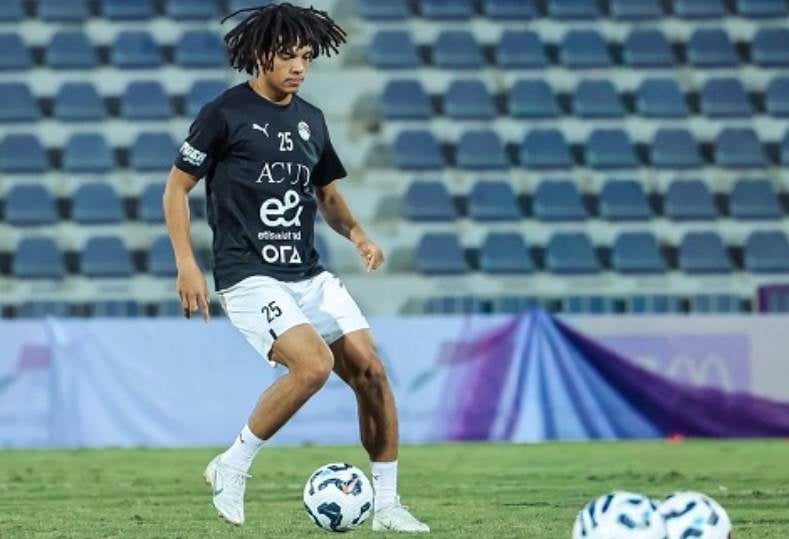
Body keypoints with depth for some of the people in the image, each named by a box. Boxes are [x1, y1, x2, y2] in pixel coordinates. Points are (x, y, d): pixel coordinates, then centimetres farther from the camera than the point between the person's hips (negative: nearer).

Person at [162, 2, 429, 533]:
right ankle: (233, 468, -7)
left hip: (309, 274, 7)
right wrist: (186, 262, -11)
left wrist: (356, 232, 4)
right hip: (249, 277, -7)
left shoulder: (311, 120, 12)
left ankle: (387, 504, 7)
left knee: (370, 370, -5)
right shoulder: (225, 115, -7)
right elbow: (177, 187, -2)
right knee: (314, 364, -26)